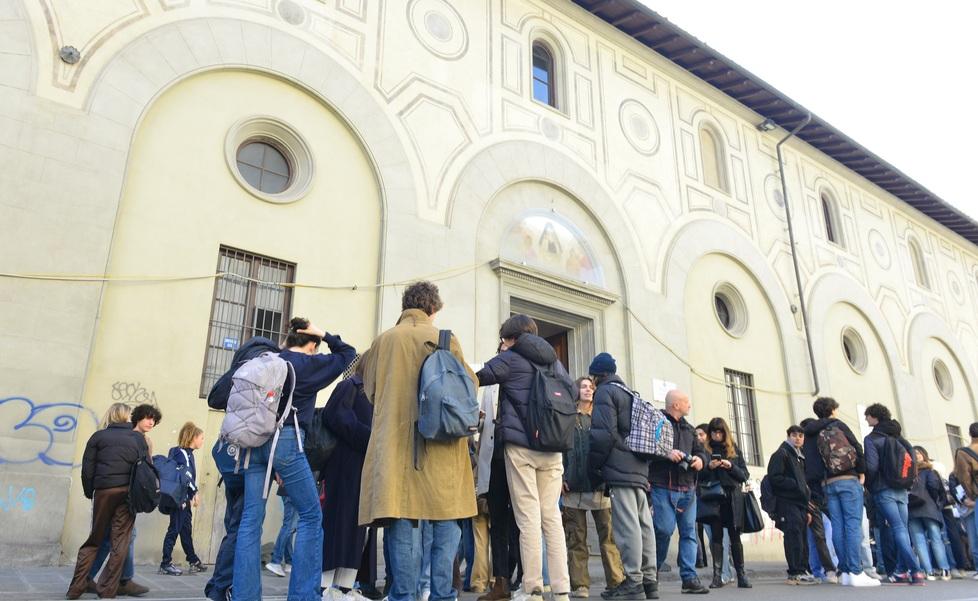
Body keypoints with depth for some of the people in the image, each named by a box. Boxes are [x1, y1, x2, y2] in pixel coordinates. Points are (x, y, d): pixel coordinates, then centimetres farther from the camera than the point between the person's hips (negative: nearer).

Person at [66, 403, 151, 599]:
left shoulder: (99, 436, 6)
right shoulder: (139, 438, 8)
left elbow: (87, 469, 2)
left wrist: (89, 492, 12)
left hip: (104, 491, 1)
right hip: (129, 492, 0)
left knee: (94, 539, 12)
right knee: (120, 542, 3)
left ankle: (76, 587, 10)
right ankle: (108, 590, 3)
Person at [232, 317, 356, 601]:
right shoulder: (309, 363, 1)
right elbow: (348, 354, 10)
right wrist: (324, 335, 14)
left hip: (254, 440, 6)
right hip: (285, 440, -6)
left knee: (251, 519, 6)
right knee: (311, 516, 3)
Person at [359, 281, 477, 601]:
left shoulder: (383, 340, 7)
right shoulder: (445, 339, 0)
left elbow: (369, 389, 15)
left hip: (394, 442, 2)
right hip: (440, 444, -2)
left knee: (401, 522, 3)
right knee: (445, 522, 7)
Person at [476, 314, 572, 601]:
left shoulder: (509, 359, 0)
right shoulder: (554, 362, 16)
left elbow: (475, 380, 5)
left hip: (520, 446, -5)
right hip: (551, 448, 5)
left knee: (529, 519, -3)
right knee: (552, 517, 6)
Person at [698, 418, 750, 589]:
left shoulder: (734, 450, 11)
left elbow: (745, 475, 6)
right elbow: (698, 476, 5)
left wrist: (731, 466, -11)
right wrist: (709, 467, -14)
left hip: (733, 499, 1)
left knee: (735, 537, 3)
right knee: (716, 536, -1)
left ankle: (741, 575, 11)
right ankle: (717, 575, 2)